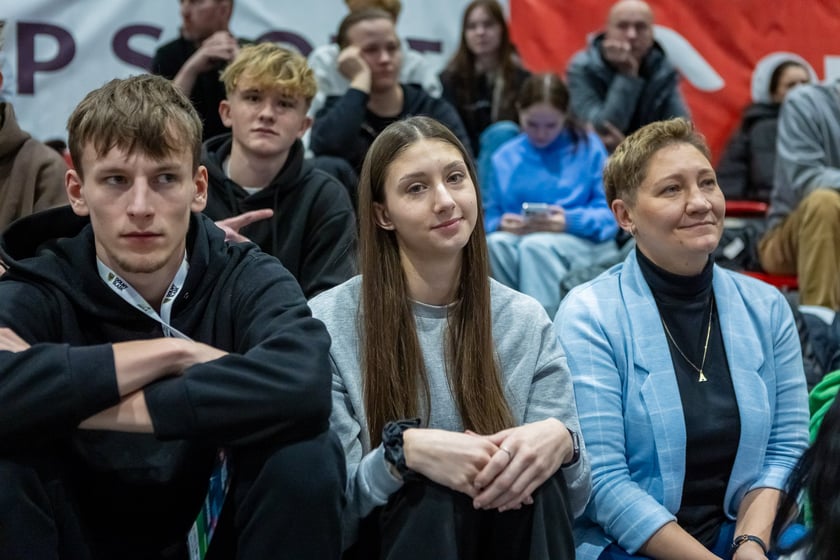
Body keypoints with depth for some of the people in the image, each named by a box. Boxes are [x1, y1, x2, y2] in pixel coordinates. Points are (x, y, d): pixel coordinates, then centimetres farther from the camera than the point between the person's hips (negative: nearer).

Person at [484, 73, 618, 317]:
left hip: (584, 242, -3)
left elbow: (609, 214, -2)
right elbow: (491, 217, 12)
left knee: (536, 245, -36)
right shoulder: (505, 158, 14)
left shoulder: (588, 147, 5)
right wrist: (501, 224, -12)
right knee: (495, 243, -32)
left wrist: (571, 221, -20)